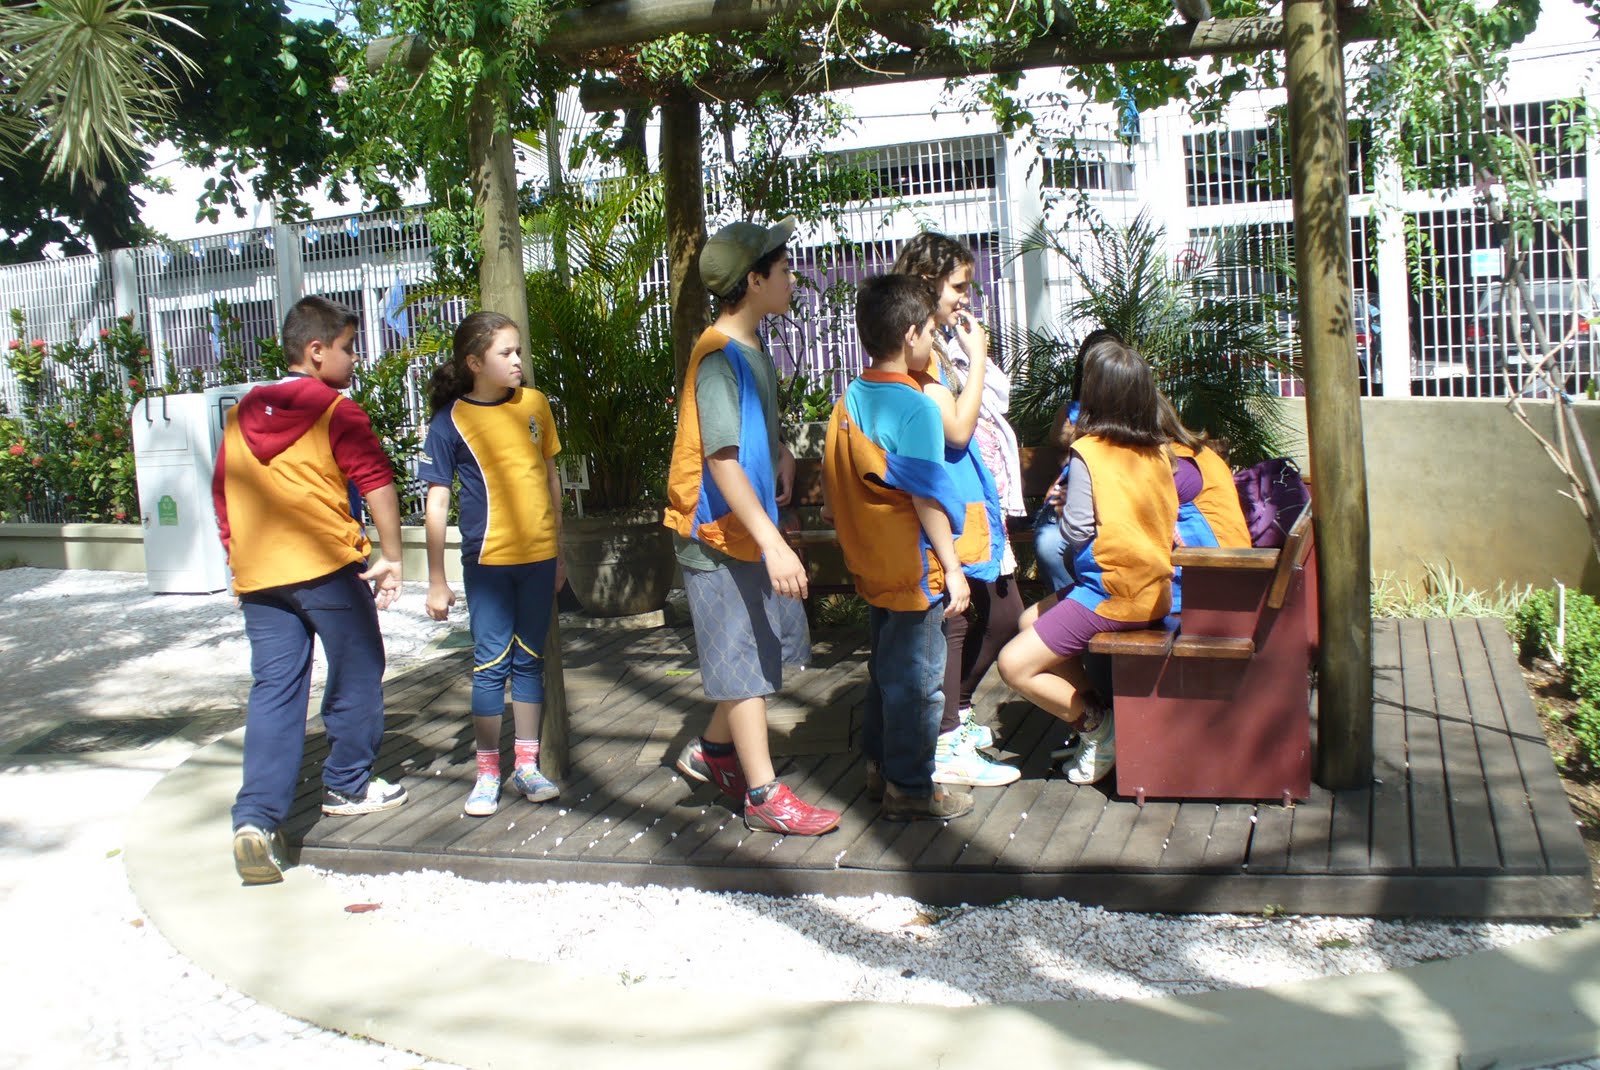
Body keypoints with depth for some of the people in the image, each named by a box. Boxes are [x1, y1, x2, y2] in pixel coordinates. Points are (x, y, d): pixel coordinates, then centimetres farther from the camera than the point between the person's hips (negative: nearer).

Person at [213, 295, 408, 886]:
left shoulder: (240, 416, 15)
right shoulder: (335, 411, -4)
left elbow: (222, 496, 20)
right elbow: (376, 482, -13)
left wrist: (239, 559, 27)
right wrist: (391, 556, -12)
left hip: (257, 576, 5)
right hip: (328, 566, -5)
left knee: (273, 693, 5)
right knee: (356, 676, 13)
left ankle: (257, 819, -7)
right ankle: (348, 787, 26)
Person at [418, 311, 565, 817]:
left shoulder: (534, 404, 5)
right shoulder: (451, 420, -6)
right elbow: (436, 502, -5)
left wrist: (560, 551, 15)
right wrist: (437, 581, -6)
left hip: (539, 557, 4)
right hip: (488, 561, -4)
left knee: (530, 661, 11)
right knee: (490, 665, 0)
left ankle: (526, 765, 21)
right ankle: (487, 775, 10)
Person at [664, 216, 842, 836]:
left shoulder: (752, 350, 10)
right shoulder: (720, 357, -20)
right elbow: (721, 459, -27)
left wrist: (782, 453, 9)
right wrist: (773, 543, -31)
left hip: (750, 530, 9)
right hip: (719, 535, -9)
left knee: (777, 641, 16)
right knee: (745, 661, -2)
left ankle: (712, 751, 31)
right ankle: (764, 797, 8)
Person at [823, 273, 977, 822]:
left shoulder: (848, 400, 5)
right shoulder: (915, 407, -19)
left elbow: (830, 478, 11)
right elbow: (927, 497, -20)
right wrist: (952, 568, -15)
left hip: (871, 565, 8)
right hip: (913, 569, -8)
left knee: (885, 669, 20)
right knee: (916, 679, 2)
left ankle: (880, 767, 30)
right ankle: (910, 787, 11)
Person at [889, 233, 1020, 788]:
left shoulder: (943, 349, 15)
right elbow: (957, 428, -21)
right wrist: (977, 358, -16)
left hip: (977, 505, 10)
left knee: (1003, 615, 16)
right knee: (954, 620, -4)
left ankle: (954, 714, 32)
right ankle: (946, 747, 4)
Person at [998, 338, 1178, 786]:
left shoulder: (1088, 452, -15)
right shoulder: (1158, 451, 6)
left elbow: (1076, 531, -17)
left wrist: (1063, 503, 5)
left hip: (1110, 595, -8)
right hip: (1155, 592, 9)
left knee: (1015, 665, -6)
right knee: (1031, 620, 23)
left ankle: (1098, 724, -1)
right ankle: (1095, 717, 14)